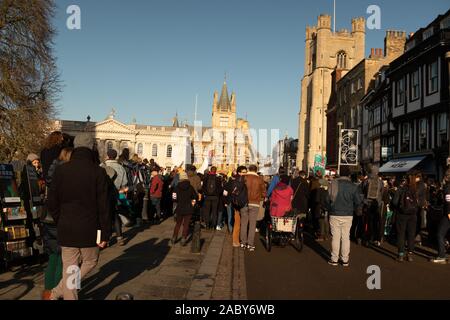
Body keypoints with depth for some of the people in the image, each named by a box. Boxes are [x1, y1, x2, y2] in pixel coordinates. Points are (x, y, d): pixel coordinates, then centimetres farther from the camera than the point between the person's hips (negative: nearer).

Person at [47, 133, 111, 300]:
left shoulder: (61, 170, -1)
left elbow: (52, 203, 3)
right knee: (90, 262, 20)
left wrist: (60, 223, 16)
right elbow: (104, 206, -10)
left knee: (69, 268, 14)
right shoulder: (98, 172, -10)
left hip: (66, 229, 3)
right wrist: (105, 234, -4)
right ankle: (58, 292, 15)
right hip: (89, 229, -3)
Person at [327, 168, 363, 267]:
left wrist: (329, 208, 15)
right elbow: (359, 201, 0)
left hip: (335, 214, -1)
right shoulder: (353, 186, -4)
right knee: (346, 237, 9)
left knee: (335, 237, 5)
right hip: (348, 215, 1)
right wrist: (354, 209, 18)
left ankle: (334, 259, 10)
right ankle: (345, 260, 15)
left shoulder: (333, 184, -6)